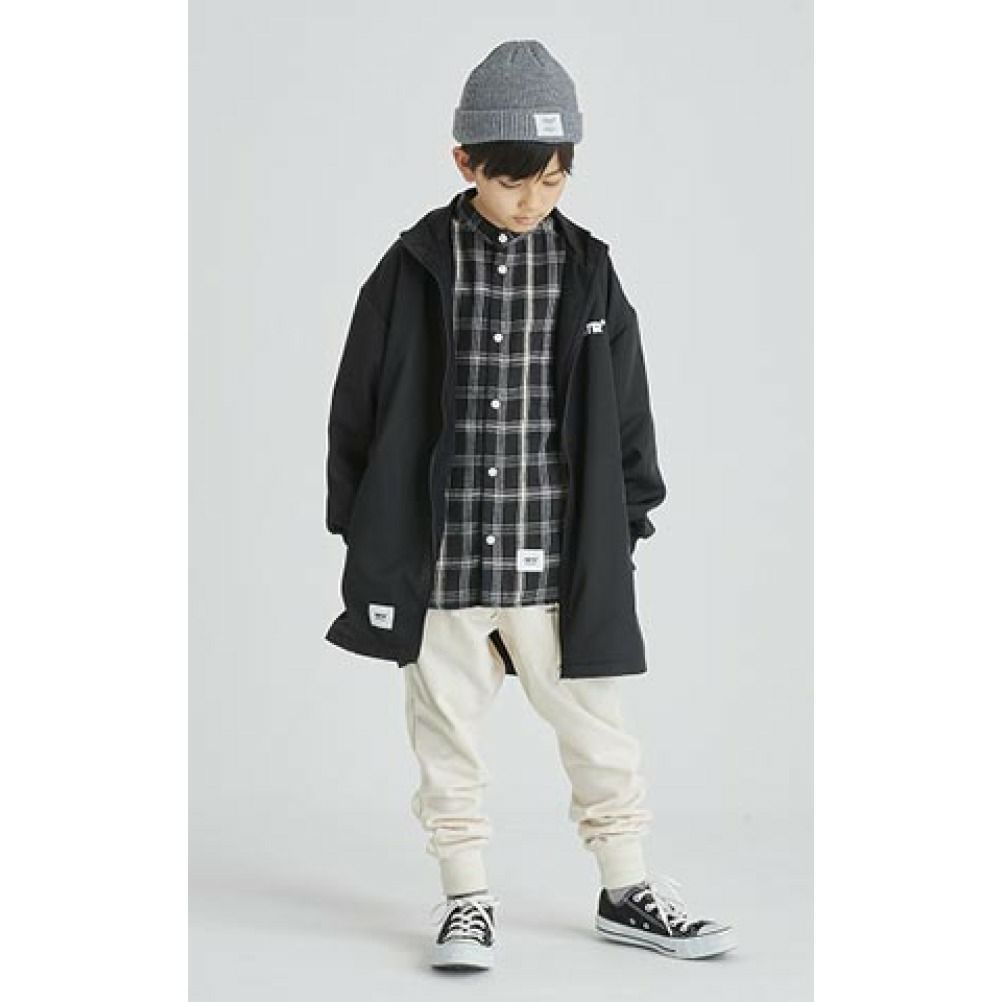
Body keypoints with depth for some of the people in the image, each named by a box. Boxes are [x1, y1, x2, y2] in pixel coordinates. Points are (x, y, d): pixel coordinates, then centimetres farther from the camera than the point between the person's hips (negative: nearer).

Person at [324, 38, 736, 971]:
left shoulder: (588, 273, 2)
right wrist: (363, 525, 2)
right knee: (447, 733, 8)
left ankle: (626, 891, 24)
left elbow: (624, 407, 9)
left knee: (596, 729, 9)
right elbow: (362, 406, 2)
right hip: (442, 555, -1)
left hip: (560, 557, 1)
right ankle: (467, 898, 22)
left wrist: (626, 521, 8)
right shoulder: (415, 271, -4)